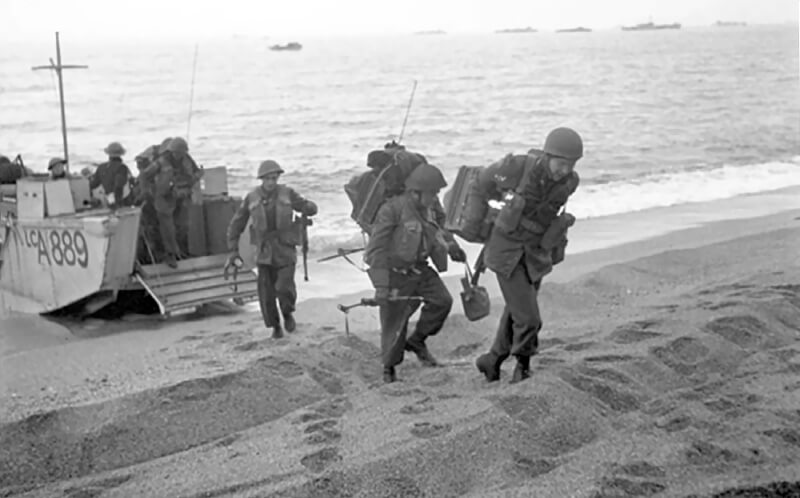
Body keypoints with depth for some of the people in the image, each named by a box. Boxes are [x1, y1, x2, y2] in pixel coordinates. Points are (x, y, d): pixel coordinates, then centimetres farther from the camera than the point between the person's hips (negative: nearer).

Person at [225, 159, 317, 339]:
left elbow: (311, 208, 4)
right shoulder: (252, 198, -1)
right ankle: (275, 326, 23)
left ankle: (288, 313, 17)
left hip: (285, 248, -1)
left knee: (284, 287, -15)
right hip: (264, 250, 1)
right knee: (266, 292, -1)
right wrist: (233, 250, 3)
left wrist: (307, 207, -22)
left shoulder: (287, 194, -2)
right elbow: (236, 224, 7)